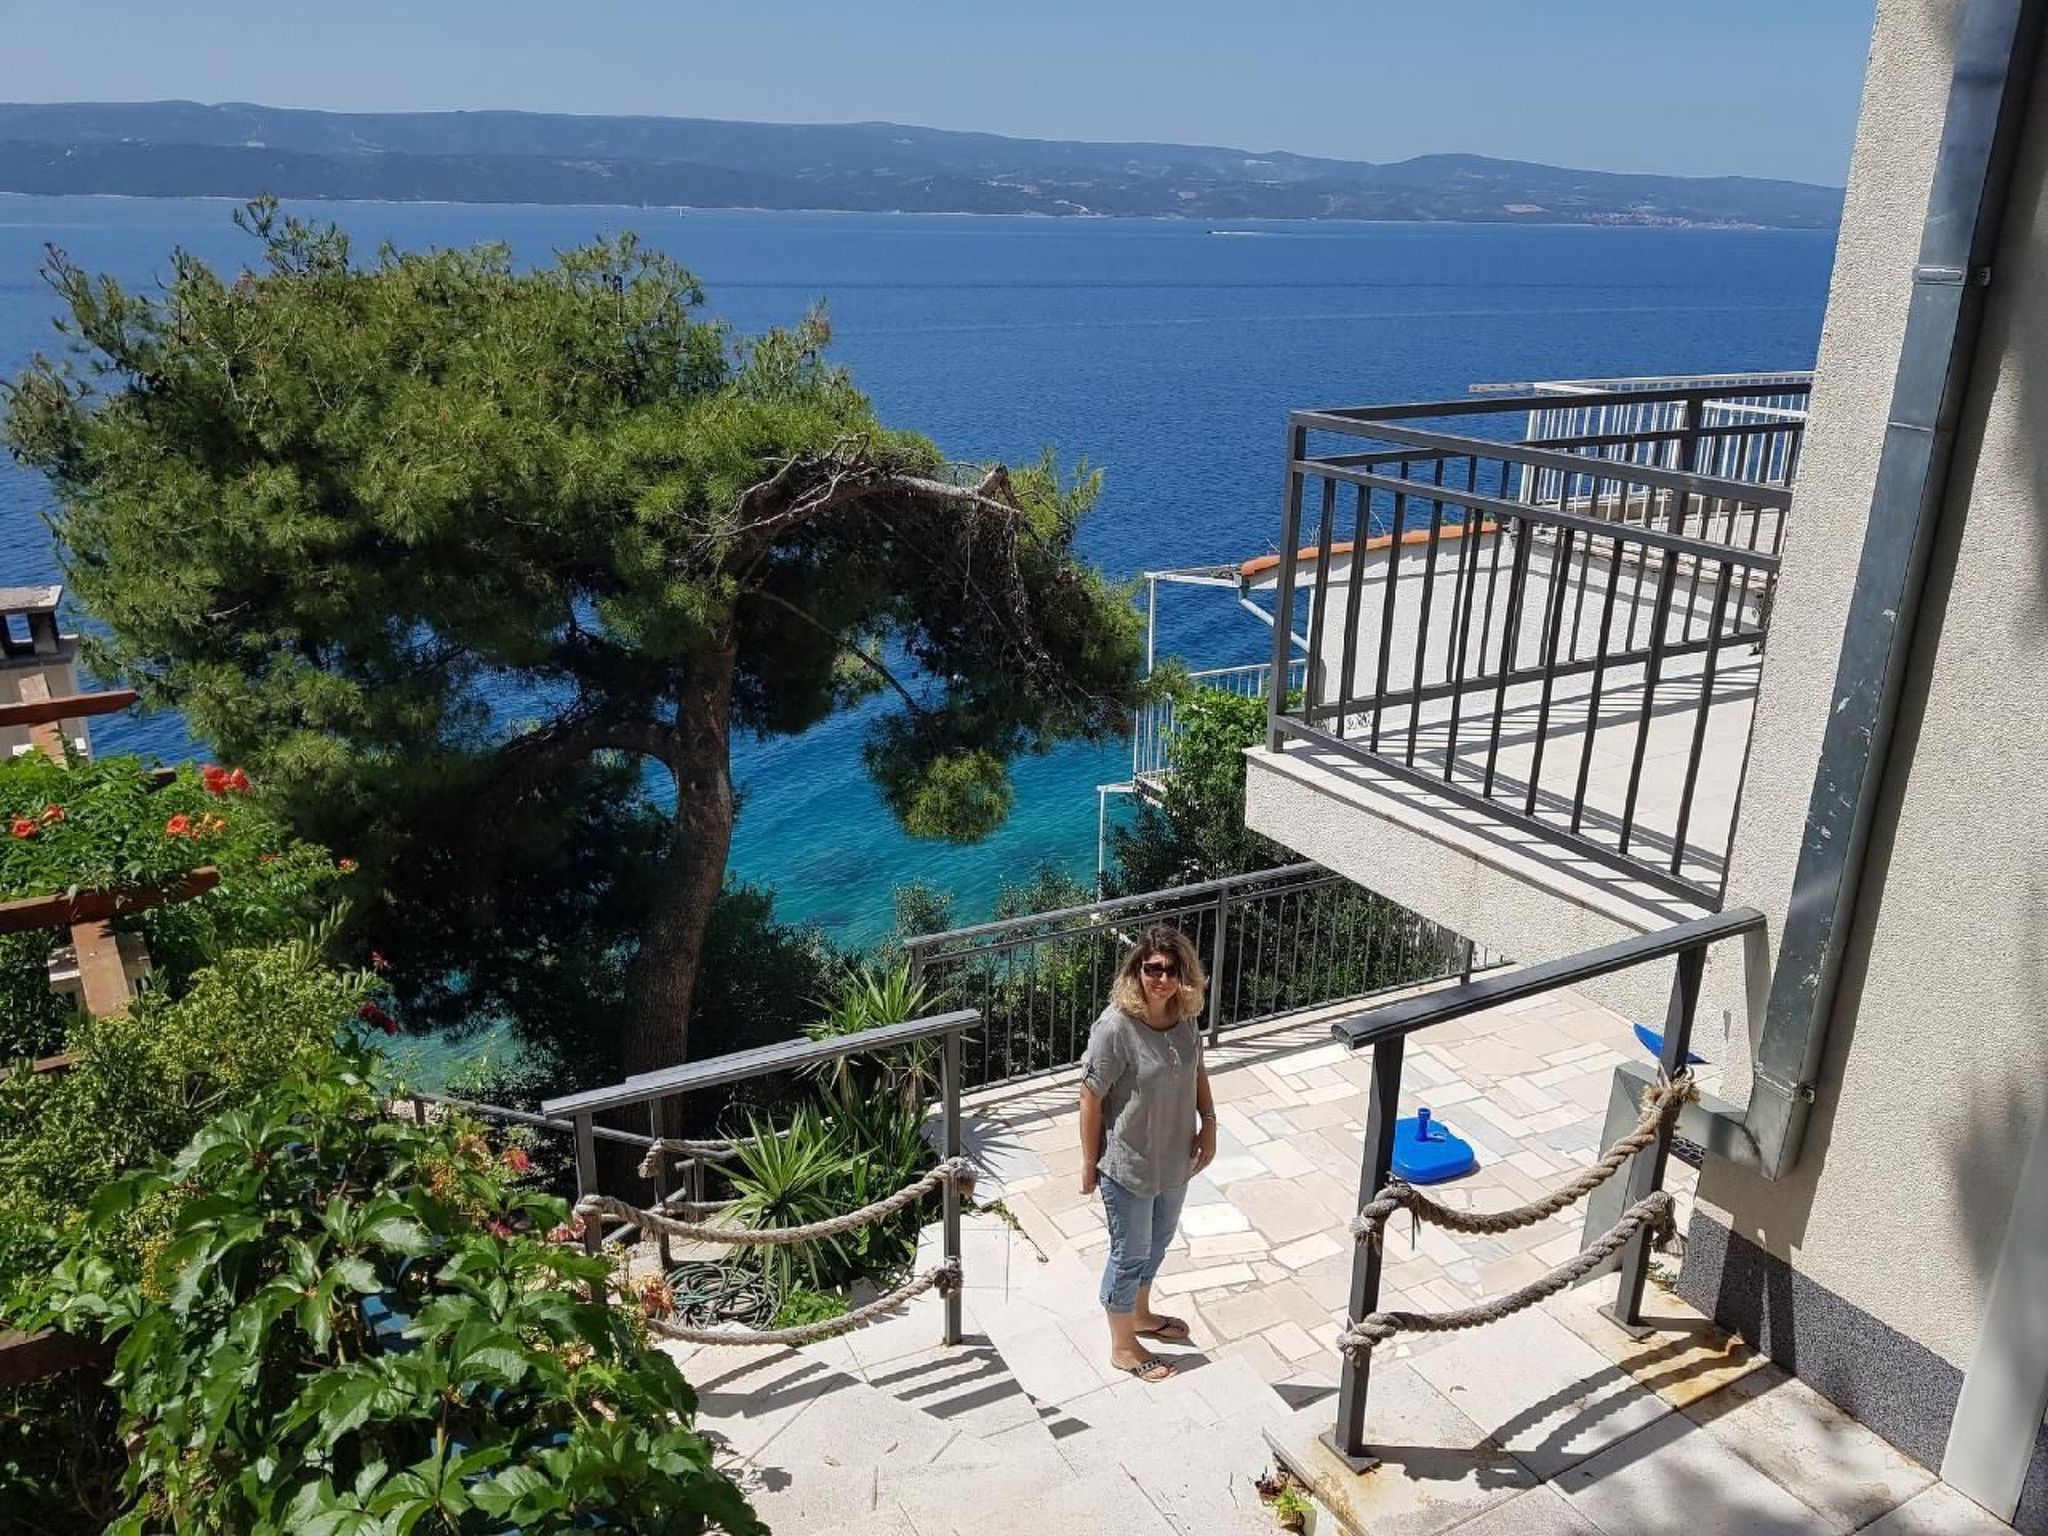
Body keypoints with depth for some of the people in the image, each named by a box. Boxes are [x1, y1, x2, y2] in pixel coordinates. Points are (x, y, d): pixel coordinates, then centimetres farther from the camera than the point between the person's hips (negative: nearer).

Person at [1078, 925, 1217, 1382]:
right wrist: (1090, 1162, -13)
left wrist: (1208, 1123, 4)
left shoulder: (1185, 1016, -8)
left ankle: (1140, 1315, 52)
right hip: (1127, 1165, -7)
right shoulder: (1115, 1027, -28)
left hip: (1175, 1157, 7)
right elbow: (1091, 1097, -20)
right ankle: (1123, 1347, 34)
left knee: (1158, 1241, 26)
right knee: (1130, 1254, 12)